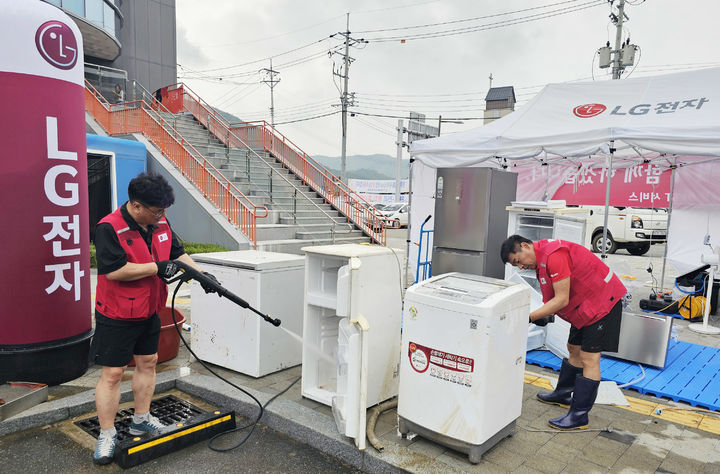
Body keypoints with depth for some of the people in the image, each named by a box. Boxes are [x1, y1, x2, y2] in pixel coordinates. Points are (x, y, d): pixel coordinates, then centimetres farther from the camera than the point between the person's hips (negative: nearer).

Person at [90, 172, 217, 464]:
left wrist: (201, 273, -2)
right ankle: (106, 435, 15)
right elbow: (114, 270, -30)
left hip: (149, 311, 8)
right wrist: (157, 268, -24)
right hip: (117, 316, -7)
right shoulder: (109, 228, -21)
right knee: (112, 374, 0)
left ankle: (141, 420, 34)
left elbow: (177, 253, 11)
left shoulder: (160, 223, 1)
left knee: (147, 363, 17)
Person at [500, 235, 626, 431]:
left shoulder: (554, 255, -28)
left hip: (604, 300, -10)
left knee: (589, 357, -8)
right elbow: (556, 297, 9)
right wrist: (543, 315, -7)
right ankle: (563, 394, 35)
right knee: (574, 349, 19)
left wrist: (530, 317, -26)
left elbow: (562, 299, -27)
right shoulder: (540, 258, 5)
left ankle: (579, 416, -2)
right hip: (585, 304, 10)